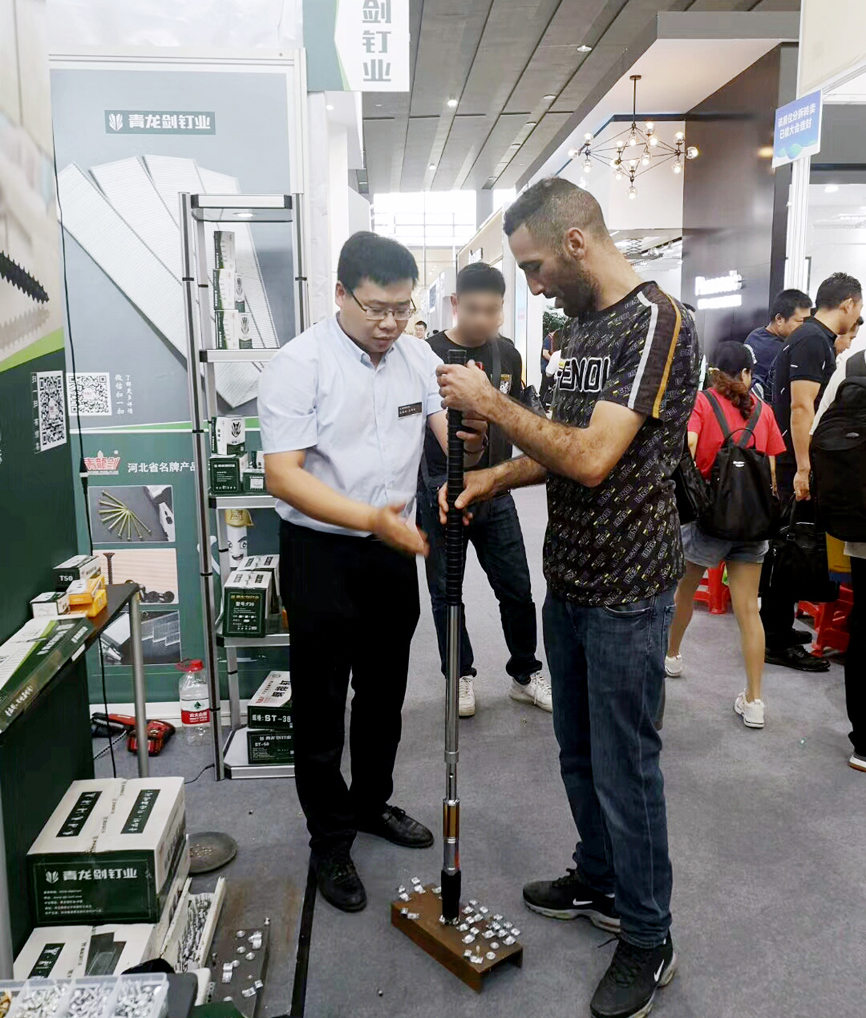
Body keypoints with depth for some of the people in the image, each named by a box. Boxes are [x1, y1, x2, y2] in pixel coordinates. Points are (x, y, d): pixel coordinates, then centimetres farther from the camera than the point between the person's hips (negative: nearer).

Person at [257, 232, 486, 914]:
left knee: (384, 694, 20)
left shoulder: (418, 357, 2)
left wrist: (472, 441, -31)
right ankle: (330, 843, 26)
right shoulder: (301, 364, -16)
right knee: (320, 707, 7)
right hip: (321, 554, -5)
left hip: (394, 549, 6)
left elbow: (453, 438, -6)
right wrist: (370, 518, -34)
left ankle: (371, 804, 43)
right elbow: (283, 475, -22)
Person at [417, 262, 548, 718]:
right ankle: (461, 676, 28)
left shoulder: (507, 354, 5)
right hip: (440, 492, -3)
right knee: (446, 591, 10)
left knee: (517, 588, 9)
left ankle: (526, 674, 27)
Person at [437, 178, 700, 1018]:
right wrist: (496, 476, 2)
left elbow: (594, 458, -26)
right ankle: (599, 882, 43)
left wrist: (491, 403, -18)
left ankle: (648, 940, 27)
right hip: (568, 579, 9)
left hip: (626, 594, -8)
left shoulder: (657, 324, -17)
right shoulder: (581, 326, 11)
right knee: (578, 749, 20)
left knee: (624, 766, 6)